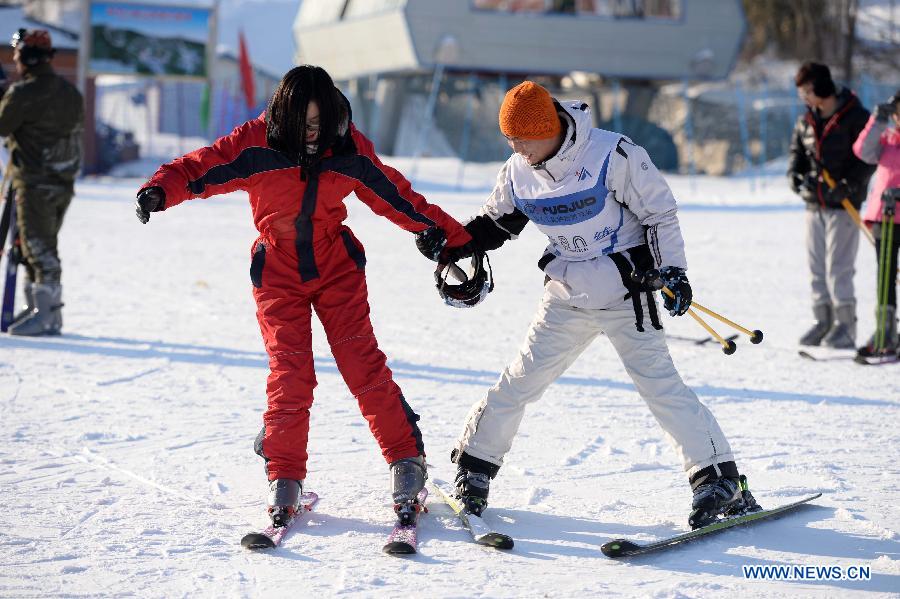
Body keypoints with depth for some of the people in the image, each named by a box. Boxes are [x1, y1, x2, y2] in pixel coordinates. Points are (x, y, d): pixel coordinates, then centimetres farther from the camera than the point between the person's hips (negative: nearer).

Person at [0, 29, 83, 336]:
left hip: (35, 184, -8)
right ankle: (37, 306, 23)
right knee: (43, 245, 16)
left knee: (38, 247, -3)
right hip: (65, 182, 8)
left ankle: (47, 314, -2)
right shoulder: (71, 92, 8)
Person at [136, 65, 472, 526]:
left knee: (363, 363, -9)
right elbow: (200, 168, -16)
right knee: (290, 373, -8)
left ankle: (407, 460, -1)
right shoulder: (255, 143, -15)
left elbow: (396, 197, 2)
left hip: (336, 264, 1)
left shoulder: (350, 147, -8)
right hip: (278, 272, -1)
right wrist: (160, 191, -38)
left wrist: (454, 237, 4)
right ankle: (284, 478, 5)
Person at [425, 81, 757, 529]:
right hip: (566, 297, 5)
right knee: (520, 381, 4)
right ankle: (473, 469, 19)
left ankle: (720, 481, -7)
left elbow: (659, 211, -10)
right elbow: (495, 222, 15)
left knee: (659, 382, -12)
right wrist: (451, 244, 0)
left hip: (626, 294, -5)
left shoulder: (611, 156, -18)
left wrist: (670, 270, -15)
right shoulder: (518, 173, -2)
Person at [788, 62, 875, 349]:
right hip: (814, 204, 6)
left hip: (843, 205, -6)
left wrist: (850, 184, -18)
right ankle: (824, 321, 16)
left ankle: (846, 326, -3)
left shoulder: (856, 117, -9)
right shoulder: (806, 121, 10)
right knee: (816, 268, 8)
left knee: (838, 268, -9)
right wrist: (795, 174, 2)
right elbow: (797, 150, 21)